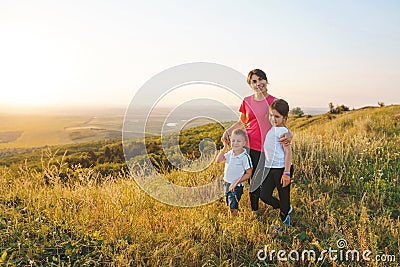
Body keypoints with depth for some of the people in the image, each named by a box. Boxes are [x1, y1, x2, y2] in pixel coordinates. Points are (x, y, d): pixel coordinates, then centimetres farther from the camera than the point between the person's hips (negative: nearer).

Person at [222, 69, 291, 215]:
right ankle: (254, 210, 29)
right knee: (252, 179, 9)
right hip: (249, 146, 3)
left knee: (263, 180, 1)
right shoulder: (246, 101, 5)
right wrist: (228, 131, 3)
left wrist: (288, 134, -23)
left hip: (266, 147, -2)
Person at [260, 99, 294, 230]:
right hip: (271, 168, 7)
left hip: (282, 169, -7)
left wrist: (286, 173, -18)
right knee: (264, 195, 2)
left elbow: (288, 151, -16)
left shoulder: (282, 131, -14)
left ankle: (285, 224, 28)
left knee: (284, 197, 8)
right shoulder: (270, 128, 10)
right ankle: (286, 209, 28)